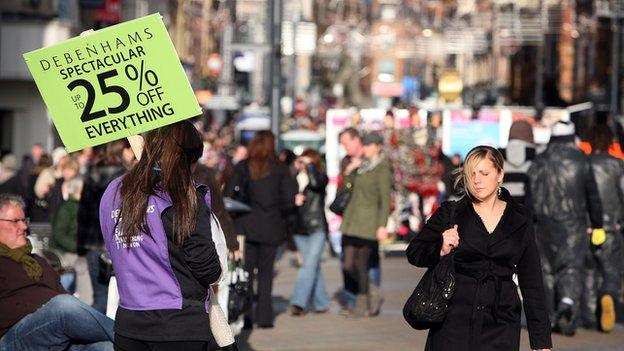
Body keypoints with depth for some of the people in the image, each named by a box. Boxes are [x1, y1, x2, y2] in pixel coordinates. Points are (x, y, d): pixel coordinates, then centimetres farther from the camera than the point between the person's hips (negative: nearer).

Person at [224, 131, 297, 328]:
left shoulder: (242, 168, -1)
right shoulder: (279, 169, -1)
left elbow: (228, 195, -8)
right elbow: (289, 201, -5)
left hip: (246, 225, 0)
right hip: (271, 227, 0)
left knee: (246, 270, 6)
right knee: (265, 272, 7)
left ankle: (245, 315, -1)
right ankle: (264, 317, 4)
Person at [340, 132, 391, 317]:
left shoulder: (382, 169, -7)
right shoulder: (361, 166, 15)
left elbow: (385, 200, -11)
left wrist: (382, 225, -18)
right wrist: (348, 171, 5)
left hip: (367, 222, -7)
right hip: (351, 220, 7)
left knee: (361, 265, -3)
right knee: (348, 266, 3)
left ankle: (363, 306, 9)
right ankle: (372, 295, 19)